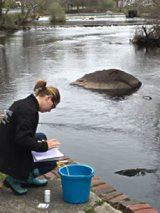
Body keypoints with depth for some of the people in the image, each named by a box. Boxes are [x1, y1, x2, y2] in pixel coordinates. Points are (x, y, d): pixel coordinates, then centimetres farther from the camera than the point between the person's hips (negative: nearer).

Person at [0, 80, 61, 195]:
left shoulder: (22, 103, 8)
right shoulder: (29, 110, -22)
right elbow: (22, 139, -29)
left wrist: (42, 142, 8)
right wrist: (44, 146, -18)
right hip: (11, 158, -9)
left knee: (42, 136, 22)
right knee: (51, 162, 4)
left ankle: (29, 178, 21)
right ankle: (14, 179, 1)